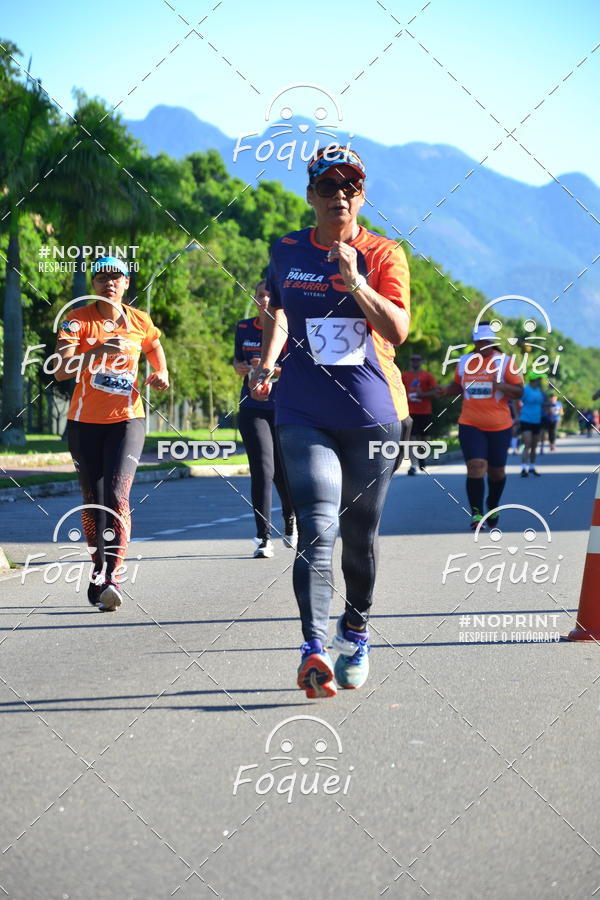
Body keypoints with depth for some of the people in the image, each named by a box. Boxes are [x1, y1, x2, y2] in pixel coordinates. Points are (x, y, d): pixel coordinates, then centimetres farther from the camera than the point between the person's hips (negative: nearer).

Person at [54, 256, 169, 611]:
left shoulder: (141, 322, 4)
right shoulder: (78, 320, -4)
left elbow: (158, 359, 20)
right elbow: (61, 371, -17)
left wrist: (161, 376, -4)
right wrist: (99, 350, -31)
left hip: (127, 419, 0)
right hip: (85, 422, 0)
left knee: (117, 495, -16)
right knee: (93, 500, 7)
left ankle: (113, 577, -21)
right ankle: (98, 571, 22)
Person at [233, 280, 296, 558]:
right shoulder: (243, 328, 8)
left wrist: (270, 368, -25)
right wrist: (243, 367, -2)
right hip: (252, 408, 1)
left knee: (284, 473, 6)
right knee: (262, 469, -14)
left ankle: (290, 519, 39)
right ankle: (263, 538, -12)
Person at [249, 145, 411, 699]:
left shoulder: (384, 254, -1)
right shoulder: (287, 252, 7)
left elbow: (398, 330, -15)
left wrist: (353, 281, -24)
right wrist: (267, 362, 13)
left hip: (373, 415, 0)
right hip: (305, 415, 0)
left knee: (360, 533, 11)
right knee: (318, 527, -17)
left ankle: (356, 632, 33)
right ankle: (314, 648, -26)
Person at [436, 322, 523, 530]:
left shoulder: (505, 362, -2)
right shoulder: (464, 362, 7)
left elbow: (519, 390, -4)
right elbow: (458, 387, 21)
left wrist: (502, 386, -23)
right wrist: (446, 390, -1)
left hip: (499, 427, 0)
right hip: (470, 425, 1)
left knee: (496, 471, 11)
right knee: (475, 467, -16)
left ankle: (493, 508, 36)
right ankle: (476, 514, -12)